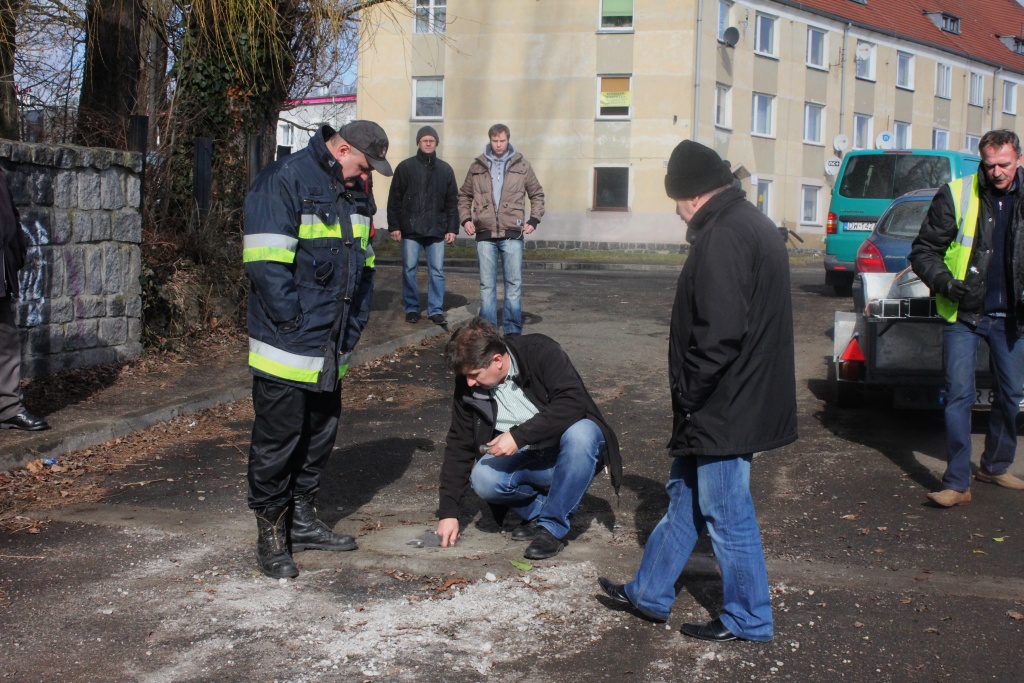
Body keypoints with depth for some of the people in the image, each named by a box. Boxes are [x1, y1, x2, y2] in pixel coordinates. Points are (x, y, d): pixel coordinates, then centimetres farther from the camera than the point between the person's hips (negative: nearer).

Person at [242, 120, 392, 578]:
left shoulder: (354, 193, 14)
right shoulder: (282, 181, -13)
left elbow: (363, 265, 19)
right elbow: (265, 264, -19)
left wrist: (351, 327, 10)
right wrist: (295, 324, -18)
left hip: (331, 351, 8)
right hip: (286, 351, -8)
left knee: (320, 436, 16)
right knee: (277, 441, 1)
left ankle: (302, 520, 30)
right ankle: (271, 533, 13)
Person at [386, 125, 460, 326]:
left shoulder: (445, 170, 10)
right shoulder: (405, 167, 3)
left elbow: (452, 202, 10)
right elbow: (394, 199, 2)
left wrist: (452, 228, 3)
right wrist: (394, 226, -4)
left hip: (437, 230, 1)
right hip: (411, 229, -1)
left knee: (437, 271, 1)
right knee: (409, 270, 2)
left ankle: (436, 310, 8)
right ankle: (412, 308, 13)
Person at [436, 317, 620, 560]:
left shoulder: (540, 351, -18)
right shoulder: (467, 385, -5)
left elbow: (573, 402, -29)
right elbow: (459, 446, 0)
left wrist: (519, 435, -33)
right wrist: (448, 511, -3)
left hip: (570, 456, -3)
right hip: (526, 460, 3)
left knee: (581, 432, -36)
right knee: (483, 478, -27)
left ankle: (552, 527, -21)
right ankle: (539, 510, 0)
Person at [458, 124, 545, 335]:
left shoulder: (522, 165, 5)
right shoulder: (477, 166, 8)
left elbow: (537, 194, 14)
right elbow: (464, 195, 18)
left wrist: (534, 219, 2)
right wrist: (465, 219, 4)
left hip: (512, 233, -1)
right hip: (485, 234, 1)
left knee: (514, 283, 2)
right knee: (486, 284, 4)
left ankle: (513, 330, 10)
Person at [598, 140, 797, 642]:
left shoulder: (723, 238, -21)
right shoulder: (753, 225, 12)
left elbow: (719, 336, -28)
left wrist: (687, 397, -16)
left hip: (722, 410, -11)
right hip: (737, 402, 11)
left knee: (727, 515, 3)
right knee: (685, 495, 20)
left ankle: (748, 620, 18)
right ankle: (648, 594, 33)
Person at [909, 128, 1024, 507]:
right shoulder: (956, 195, -7)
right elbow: (923, 251, -3)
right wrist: (946, 282, -19)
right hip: (964, 314, -4)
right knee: (959, 396, -6)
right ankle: (957, 483, -2)